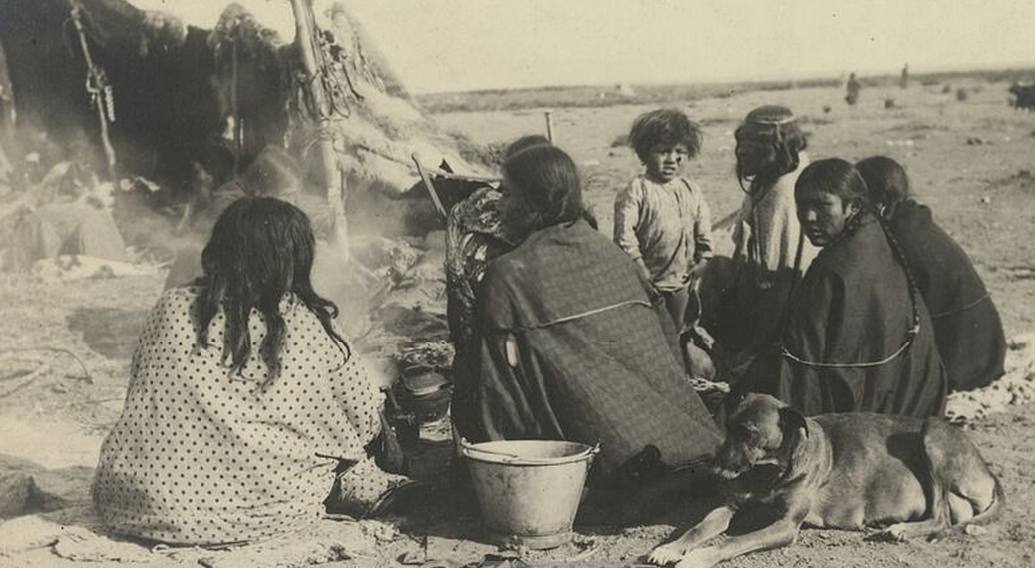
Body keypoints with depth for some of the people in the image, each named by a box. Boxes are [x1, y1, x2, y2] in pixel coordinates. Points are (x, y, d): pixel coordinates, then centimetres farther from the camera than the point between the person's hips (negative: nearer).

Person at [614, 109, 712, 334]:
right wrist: (638, 264, -20)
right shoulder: (636, 191, -14)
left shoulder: (692, 191, 3)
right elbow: (624, 232, -19)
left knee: (676, 328, 19)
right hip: (649, 281, -5)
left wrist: (703, 260, 2)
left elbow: (703, 228, 9)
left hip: (681, 279, 5)